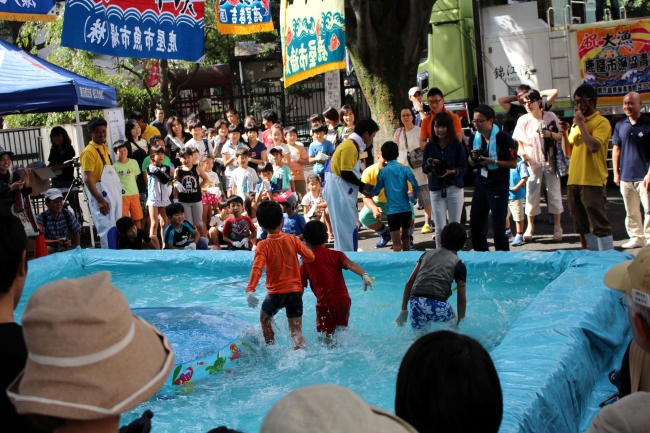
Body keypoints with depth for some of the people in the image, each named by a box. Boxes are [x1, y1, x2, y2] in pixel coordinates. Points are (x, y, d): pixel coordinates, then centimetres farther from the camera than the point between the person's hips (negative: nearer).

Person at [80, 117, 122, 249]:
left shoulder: (104, 148, 14)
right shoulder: (89, 152, -11)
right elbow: (87, 179, -17)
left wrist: (118, 193, 14)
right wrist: (100, 200, -22)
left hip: (113, 195, 8)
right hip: (101, 198, -8)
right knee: (107, 230, -9)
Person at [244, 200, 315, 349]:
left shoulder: (263, 245, -10)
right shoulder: (292, 239, -4)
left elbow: (257, 268, -24)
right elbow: (310, 257, -3)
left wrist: (250, 289, -33)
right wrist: (302, 260, 20)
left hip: (275, 293, -1)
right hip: (295, 291, 1)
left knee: (264, 319, 28)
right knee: (296, 331, 6)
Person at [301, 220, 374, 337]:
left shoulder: (307, 262, 7)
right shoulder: (336, 255, 11)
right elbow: (350, 264, -9)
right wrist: (364, 275, -25)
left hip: (325, 304, -3)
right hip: (344, 300, 4)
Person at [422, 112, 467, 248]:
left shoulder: (457, 145, -2)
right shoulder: (429, 146, 3)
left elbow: (463, 167, -3)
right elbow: (424, 167, 4)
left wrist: (451, 171, -20)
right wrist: (429, 167, -17)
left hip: (455, 189, -1)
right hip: (436, 190, 1)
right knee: (439, 228, 0)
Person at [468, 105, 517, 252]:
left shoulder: (503, 138, -14)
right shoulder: (475, 138, 7)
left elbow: (513, 163, -13)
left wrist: (493, 161, -24)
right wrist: (473, 158, -6)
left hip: (499, 187, -7)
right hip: (480, 185, 7)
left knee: (498, 226, -3)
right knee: (475, 223, 11)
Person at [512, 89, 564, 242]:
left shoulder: (550, 116, -1)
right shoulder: (523, 120, 0)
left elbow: (560, 136, 3)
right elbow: (519, 141, 3)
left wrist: (550, 134, -17)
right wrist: (522, 152, -16)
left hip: (550, 160, 0)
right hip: (533, 162, 0)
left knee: (554, 193, 4)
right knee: (531, 194, 3)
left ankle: (557, 227, 13)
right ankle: (530, 227, 13)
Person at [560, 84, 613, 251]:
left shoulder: (601, 122, -5)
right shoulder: (576, 123, 17)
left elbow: (594, 146, -21)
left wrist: (581, 124, -14)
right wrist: (564, 134, 3)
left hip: (592, 182, -8)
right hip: (574, 181, 8)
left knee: (599, 224, -8)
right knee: (583, 225, 12)